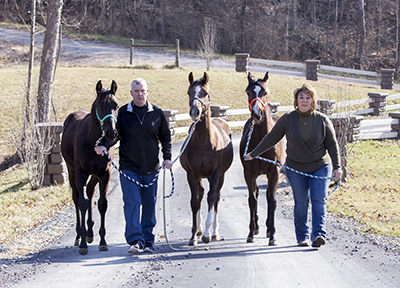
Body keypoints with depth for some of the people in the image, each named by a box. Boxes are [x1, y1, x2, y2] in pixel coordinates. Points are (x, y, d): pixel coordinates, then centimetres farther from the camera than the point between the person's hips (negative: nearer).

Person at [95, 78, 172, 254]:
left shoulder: (157, 113, 4)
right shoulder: (122, 113, 0)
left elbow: (165, 136, 11)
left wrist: (167, 157, 1)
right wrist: (104, 145, -16)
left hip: (151, 167, 2)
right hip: (129, 167, -2)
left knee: (149, 204, 7)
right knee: (132, 202, -11)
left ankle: (148, 241, 16)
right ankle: (135, 240, -15)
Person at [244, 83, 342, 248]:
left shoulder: (323, 120, -5)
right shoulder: (287, 119, -6)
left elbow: (332, 145, 1)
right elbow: (271, 139, 3)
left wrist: (337, 167, -7)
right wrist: (253, 154, 5)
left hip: (320, 167, 0)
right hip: (296, 169, 0)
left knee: (319, 199, -12)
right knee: (301, 202, -1)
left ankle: (319, 234, -16)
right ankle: (303, 237, 10)